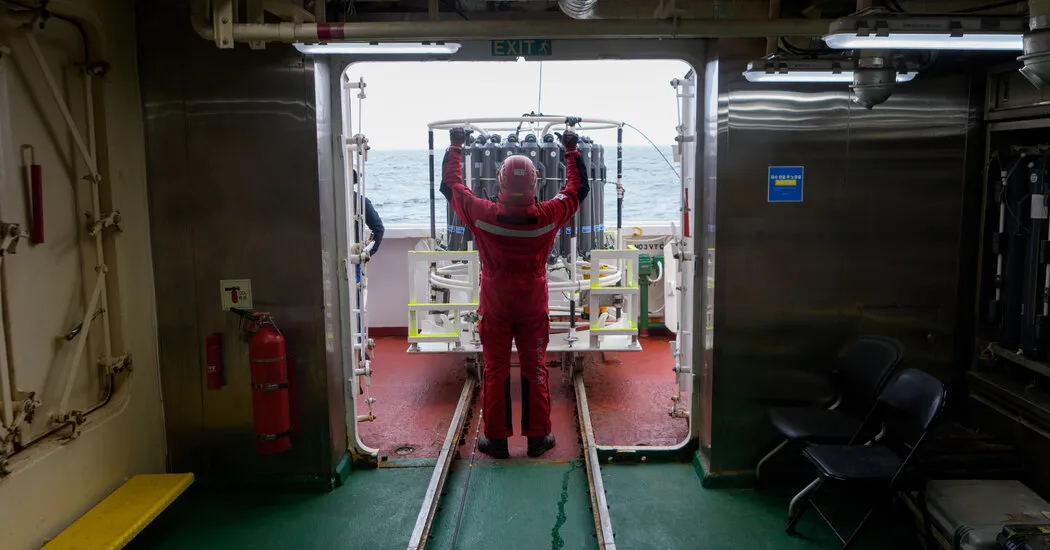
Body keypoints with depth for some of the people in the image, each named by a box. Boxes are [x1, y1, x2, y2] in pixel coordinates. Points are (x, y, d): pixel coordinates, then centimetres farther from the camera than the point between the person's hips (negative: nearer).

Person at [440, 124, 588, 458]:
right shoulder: (548, 217, -17)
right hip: (534, 307, 1)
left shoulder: (482, 215, -19)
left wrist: (455, 148, 11)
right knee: (535, 370, 12)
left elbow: (450, 185, -1)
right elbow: (579, 188, 3)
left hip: (494, 308, 0)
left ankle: (496, 438, 17)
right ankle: (538, 437, 20)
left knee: (495, 371, 10)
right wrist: (572, 151, 13)